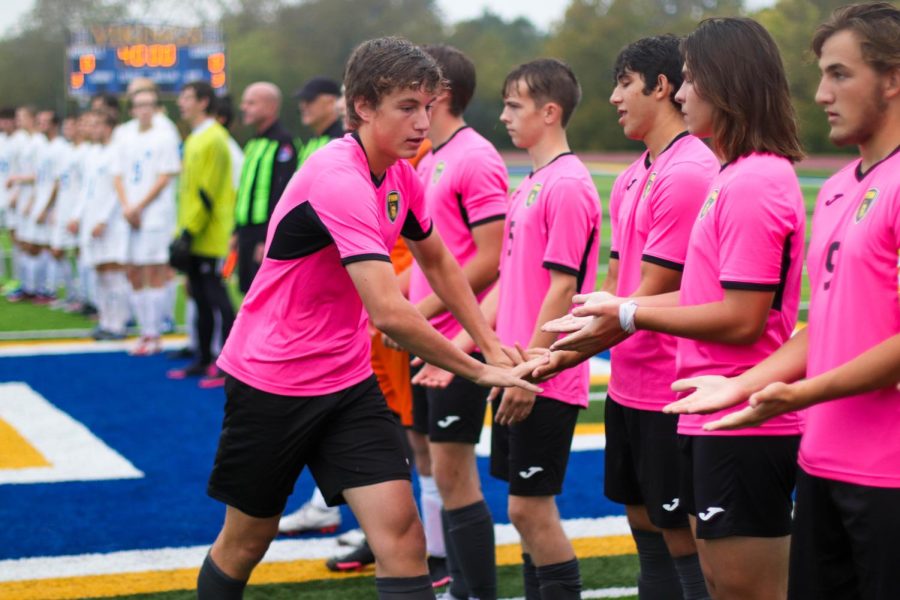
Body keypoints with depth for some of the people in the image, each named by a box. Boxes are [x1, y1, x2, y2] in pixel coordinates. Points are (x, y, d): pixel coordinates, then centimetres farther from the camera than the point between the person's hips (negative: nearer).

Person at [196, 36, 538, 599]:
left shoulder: (401, 173, 0)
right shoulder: (338, 178, -26)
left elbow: (439, 261, 19)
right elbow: (389, 314, -33)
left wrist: (492, 345, 8)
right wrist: (479, 371, -24)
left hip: (348, 381, 7)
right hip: (270, 380, -6)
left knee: (402, 535, -8)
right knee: (245, 542, 11)